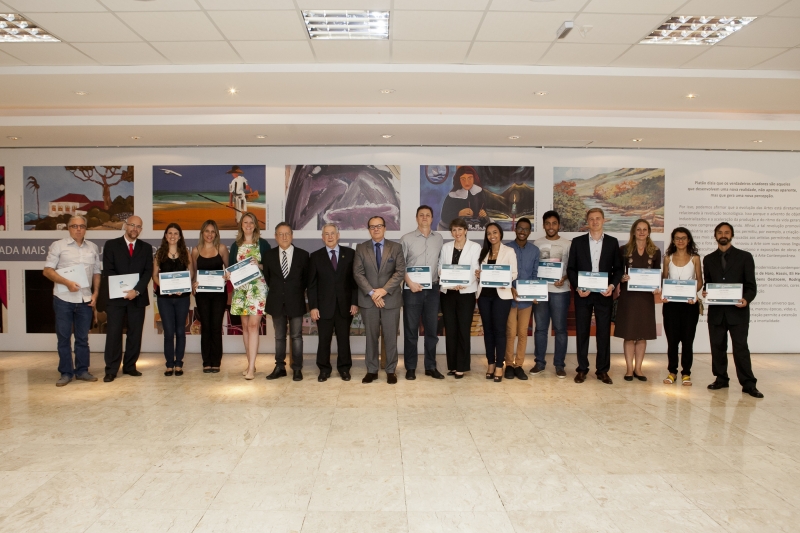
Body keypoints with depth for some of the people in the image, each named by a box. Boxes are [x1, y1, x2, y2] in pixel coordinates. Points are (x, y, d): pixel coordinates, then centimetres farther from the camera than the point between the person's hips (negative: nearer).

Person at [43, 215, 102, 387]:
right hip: (63, 299, -2)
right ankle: (66, 373, 13)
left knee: (82, 337, 9)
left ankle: (82, 371, 17)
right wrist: (66, 282, -18)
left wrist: (95, 293, 2)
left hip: (85, 299, 3)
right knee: (64, 337, 4)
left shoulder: (93, 248, 11)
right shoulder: (58, 245, 1)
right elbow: (47, 270, -4)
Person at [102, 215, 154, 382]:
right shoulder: (111, 245, 4)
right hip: (116, 296, -2)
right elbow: (108, 271, -3)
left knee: (135, 333, 6)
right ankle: (111, 370, 4)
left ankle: (130, 366, 16)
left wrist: (137, 290, -14)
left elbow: (148, 271, 0)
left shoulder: (146, 247, 10)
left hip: (138, 297, 2)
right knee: (114, 333, -1)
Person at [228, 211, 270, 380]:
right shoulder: (236, 245, 11)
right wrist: (228, 275, -8)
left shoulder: (263, 244, 2)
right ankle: (251, 364, 18)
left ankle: (251, 367, -13)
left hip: (258, 288, -4)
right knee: (245, 326, 8)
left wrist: (259, 265, -16)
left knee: (253, 325, -12)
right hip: (240, 289, 4)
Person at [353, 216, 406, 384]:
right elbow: (358, 273, -3)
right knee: (371, 337, 8)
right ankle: (372, 371, 18)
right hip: (368, 300, 1)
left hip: (391, 299, 0)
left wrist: (384, 290, -15)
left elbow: (400, 272, -4)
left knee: (390, 337, 5)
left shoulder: (396, 247, 4)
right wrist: (371, 293, -14)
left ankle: (391, 371, 16)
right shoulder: (361, 248, 5)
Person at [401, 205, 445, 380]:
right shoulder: (406, 239, -1)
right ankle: (410, 367, 13)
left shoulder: (439, 239, 8)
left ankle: (431, 367, 19)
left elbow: (442, 262, 13)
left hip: (433, 289, 3)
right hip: (412, 290, -3)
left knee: (431, 329, 9)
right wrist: (410, 282, -13)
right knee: (411, 330, 4)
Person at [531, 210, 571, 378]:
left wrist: (564, 279, -15)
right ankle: (540, 362, 17)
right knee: (540, 328, 7)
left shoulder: (568, 244, 3)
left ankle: (559, 364, 12)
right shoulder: (537, 243, 8)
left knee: (560, 329, 4)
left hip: (560, 291, -2)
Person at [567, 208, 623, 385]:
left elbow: (618, 268, 7)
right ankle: (582, 369, 14)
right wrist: (577, 287, -10)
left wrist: (612, 285, -10)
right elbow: (571, 268, 3)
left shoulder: (612, 242, 7)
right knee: (582, 332, 4)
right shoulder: (577, 242, 4)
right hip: (583, 294, 0)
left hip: (604, 294, 1)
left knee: (604, 332, 5)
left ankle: (602, 370, 15)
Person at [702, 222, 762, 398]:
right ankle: (721, 379, 19)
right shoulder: (709, 259, 13)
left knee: (741, 347, -3)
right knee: (717, 346, 8)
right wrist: (705, 292, -6)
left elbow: (751, 285, 0)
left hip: (737, 311, -3)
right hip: (716, 311, 3)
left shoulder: (744, 257, 4)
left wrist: (746, 299, -18)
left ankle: (748, 384, 4)